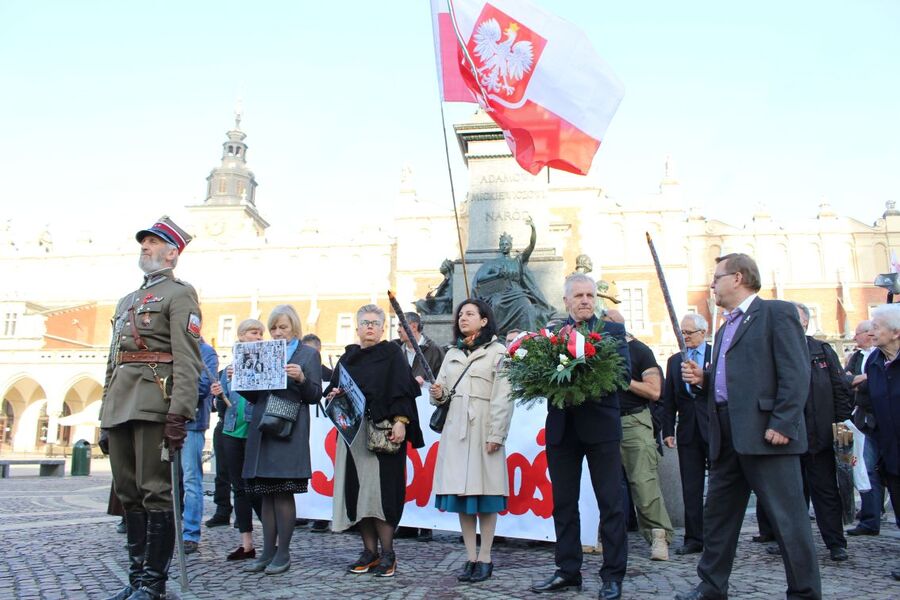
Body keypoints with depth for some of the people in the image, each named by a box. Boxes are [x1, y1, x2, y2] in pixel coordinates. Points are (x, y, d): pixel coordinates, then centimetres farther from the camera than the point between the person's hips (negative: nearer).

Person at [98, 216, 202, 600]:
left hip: (153, 405, -8)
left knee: (155, 493, -5)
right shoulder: (126, 301, 26)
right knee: (128, 494, 10)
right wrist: (105, 418, 19)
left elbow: (187, 359, -11)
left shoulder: (179, 294, 1)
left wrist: (179, 414, -21)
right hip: (121, 407, 8)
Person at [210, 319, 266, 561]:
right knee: (239, 487, 8)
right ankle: (246, 544, 16)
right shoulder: (228, 369, 15)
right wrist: (219, 395, -3)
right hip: (232, 431, 5)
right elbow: (225, 403, 18)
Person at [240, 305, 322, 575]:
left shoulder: (309, 354, 5)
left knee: (283, 492, -3)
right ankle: (268, 552, 15)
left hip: (289, 431, -5)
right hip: (261, 429, 5)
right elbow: (254, 396, 18)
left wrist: (301, 378, -19)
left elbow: (315, 395, -1)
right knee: (266, 493, 8)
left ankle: (283, 553, 6)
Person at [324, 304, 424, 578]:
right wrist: (332, 395, -3)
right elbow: (331, 390, 20)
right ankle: (370, 552, 11)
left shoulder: (392, 354, 3)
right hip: (352, 430, 5)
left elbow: (403, 389, -7)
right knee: (358, 490, 3)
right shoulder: (347, 357, 18)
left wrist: (400, 421, -18)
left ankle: (387, 554, -1)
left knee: (379, 489, -9)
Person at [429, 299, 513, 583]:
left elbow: (503, 398, -5)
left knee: (485, 496, -2)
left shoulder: (498, 352, 2)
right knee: (460, 495, 4)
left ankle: (485, 559, 8)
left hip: (483, 429, -5)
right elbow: (442, 391, 21)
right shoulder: (452, 354, 18)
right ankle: (471, 558, 13)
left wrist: (496, 435, -12)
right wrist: (438, 395, -3)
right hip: (455, 429, 5)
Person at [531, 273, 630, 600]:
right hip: (561, 427, 3)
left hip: (600, 426, -2)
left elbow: (623, 373, -9)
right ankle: (568, 570, 23)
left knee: (610, 502, 3)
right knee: (563, 503, 11)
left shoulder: (613, 330, 3)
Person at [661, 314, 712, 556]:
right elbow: (668, 399, 10)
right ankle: (694, 538, 12)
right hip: (688, 431, 4)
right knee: (691, 488, 6)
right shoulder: (674, 361, 13)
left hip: (714, 428, -3)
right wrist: (668, 430, 4)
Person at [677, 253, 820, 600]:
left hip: (766, 433, -9)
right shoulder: (725, 328, 23)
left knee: (788, 518, -1)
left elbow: (796, 373, -12)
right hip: (727, 436, 9)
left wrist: (782, 424, -19)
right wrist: (702, 378, 5)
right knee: (717, 514, 13)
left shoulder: (777, 313, -3)